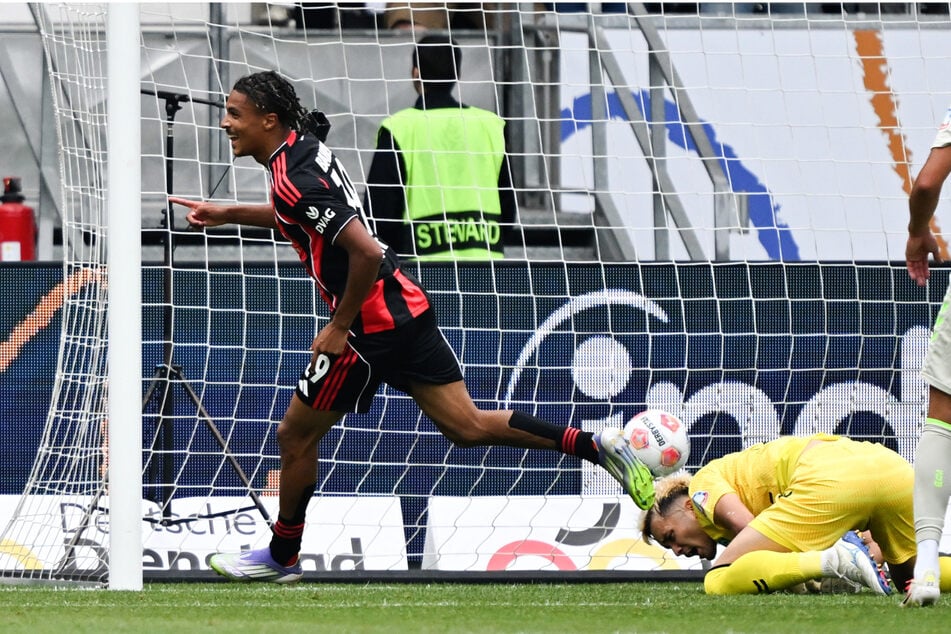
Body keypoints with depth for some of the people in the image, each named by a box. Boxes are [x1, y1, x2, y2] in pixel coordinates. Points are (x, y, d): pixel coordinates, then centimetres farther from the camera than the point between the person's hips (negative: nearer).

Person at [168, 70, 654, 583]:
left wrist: (339, 328, -17)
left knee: (295, 436, 7)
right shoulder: (305, 147, 9)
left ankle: (281, 558, 22)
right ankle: (594, 446, 0)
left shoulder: (294, 179, -21)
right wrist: (226, 214, 29)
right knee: (467, 426, 9)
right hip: (406, 307, 9)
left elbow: (365, 252, -28)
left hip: (371, 324, -9)